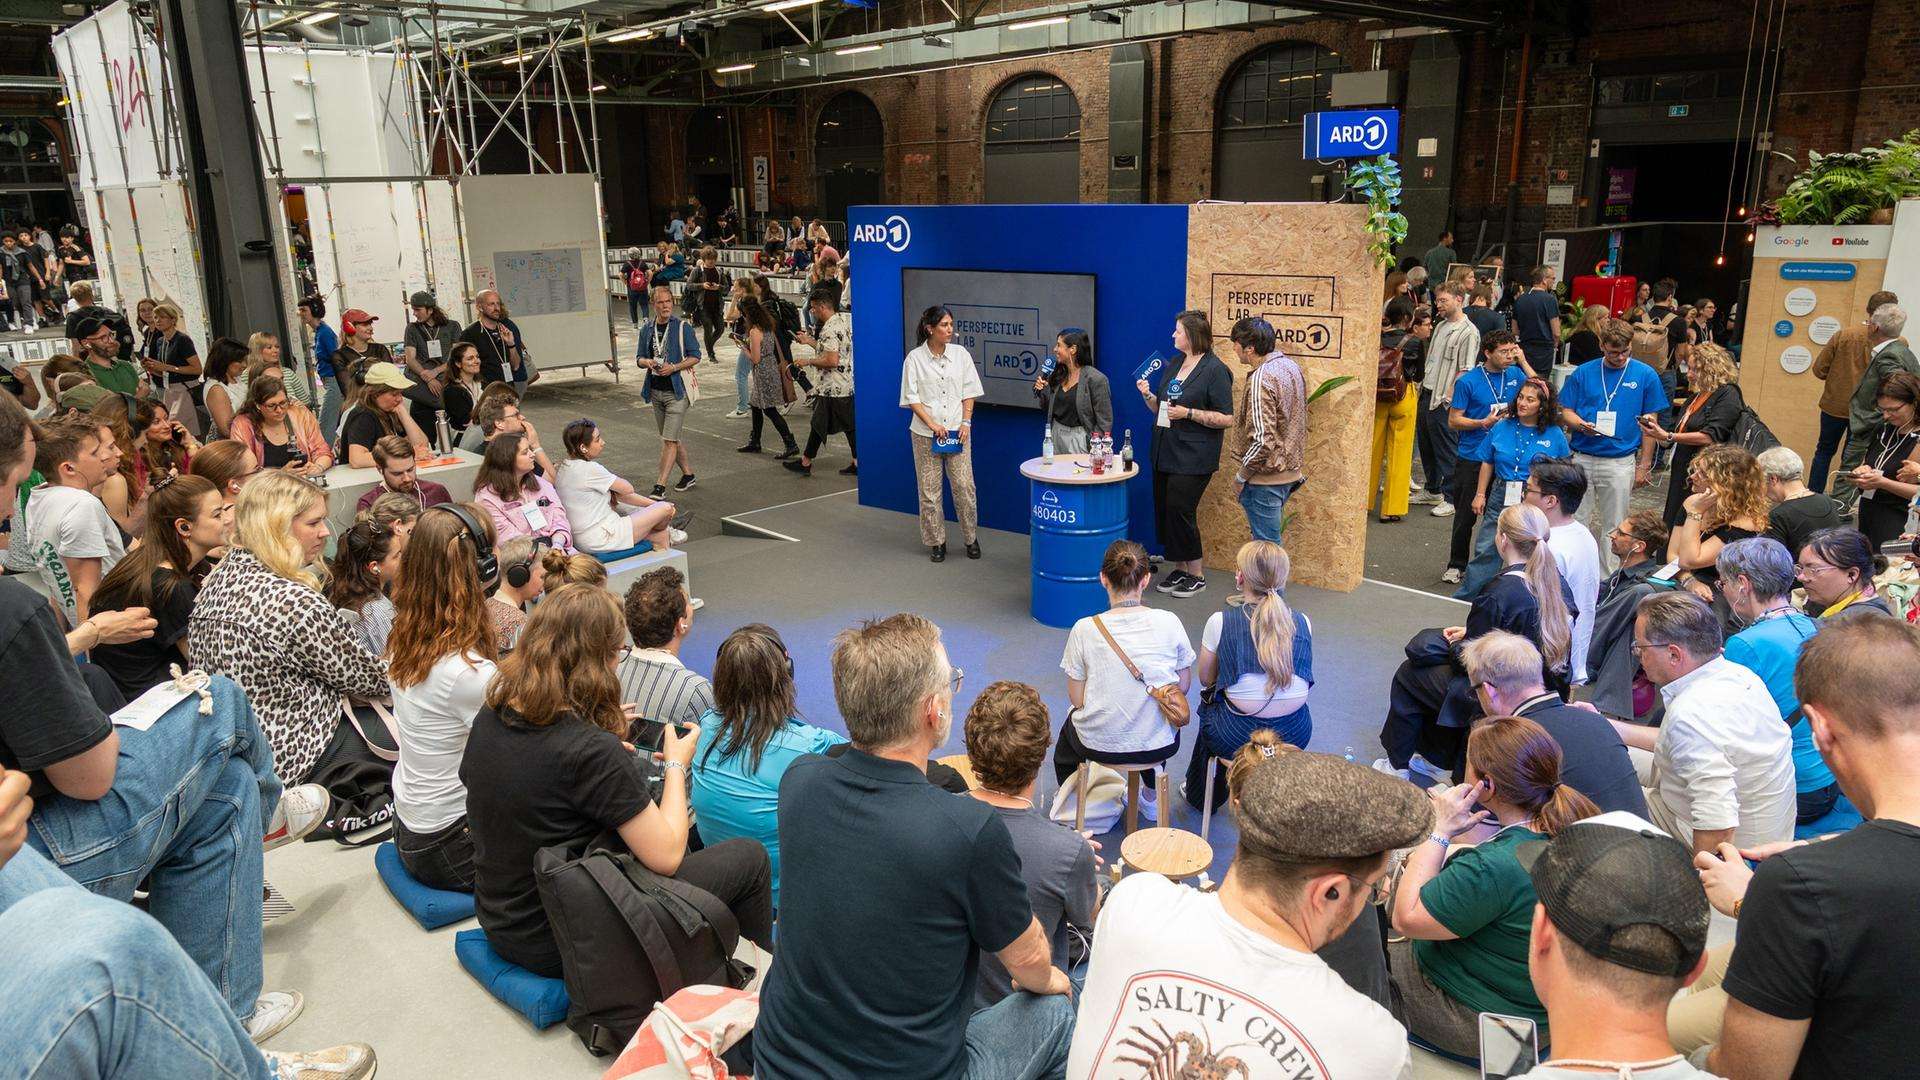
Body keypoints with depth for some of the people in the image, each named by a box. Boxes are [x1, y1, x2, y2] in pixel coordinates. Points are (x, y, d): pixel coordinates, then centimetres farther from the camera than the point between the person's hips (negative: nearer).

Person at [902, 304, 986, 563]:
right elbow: (912, 398, -3)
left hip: (957, 431, 1)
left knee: (964, 486, -1)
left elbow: (969, 392, 8)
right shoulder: (915, 358, -3)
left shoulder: (961, 354, 3)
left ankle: (971, 538, 15)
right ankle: (937, 542, 16)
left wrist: (966, 422, -4)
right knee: (929, 490, 3)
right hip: (926, 433, -1)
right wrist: (933, 425, -12)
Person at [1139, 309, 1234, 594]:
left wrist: (1188, 413, -20)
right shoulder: (1174, 365, 13)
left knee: (1180, 510, -7)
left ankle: (1197, 574, 8)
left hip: (1193, 458, -8)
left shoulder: (1214, 370, -11)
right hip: (1165, 453, 8)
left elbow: (1227, 419, -13)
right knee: (1164, 511, 9)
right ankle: (1179, 569, 22)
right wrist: (1147, 395, 1)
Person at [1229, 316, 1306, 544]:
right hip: (1290, 472, 9)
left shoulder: (1260, 380, -22)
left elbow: (1262, 440, -26)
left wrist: (1240, 476, -14)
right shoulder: (1291, 366, 7)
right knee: (1269, 538, 21)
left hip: (1266, 478, -9)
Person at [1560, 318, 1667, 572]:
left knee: (1614, 527, 7)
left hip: (1621, 462, -1)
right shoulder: (1583, 373, 2)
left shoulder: (1646, 375, 0)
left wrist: (1644, 466, 1)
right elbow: (1566, 413, 6)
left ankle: (1608, 577, 18)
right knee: (1576, 520, 6)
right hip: (1582, 459, 1)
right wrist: (1581, 424, -17)